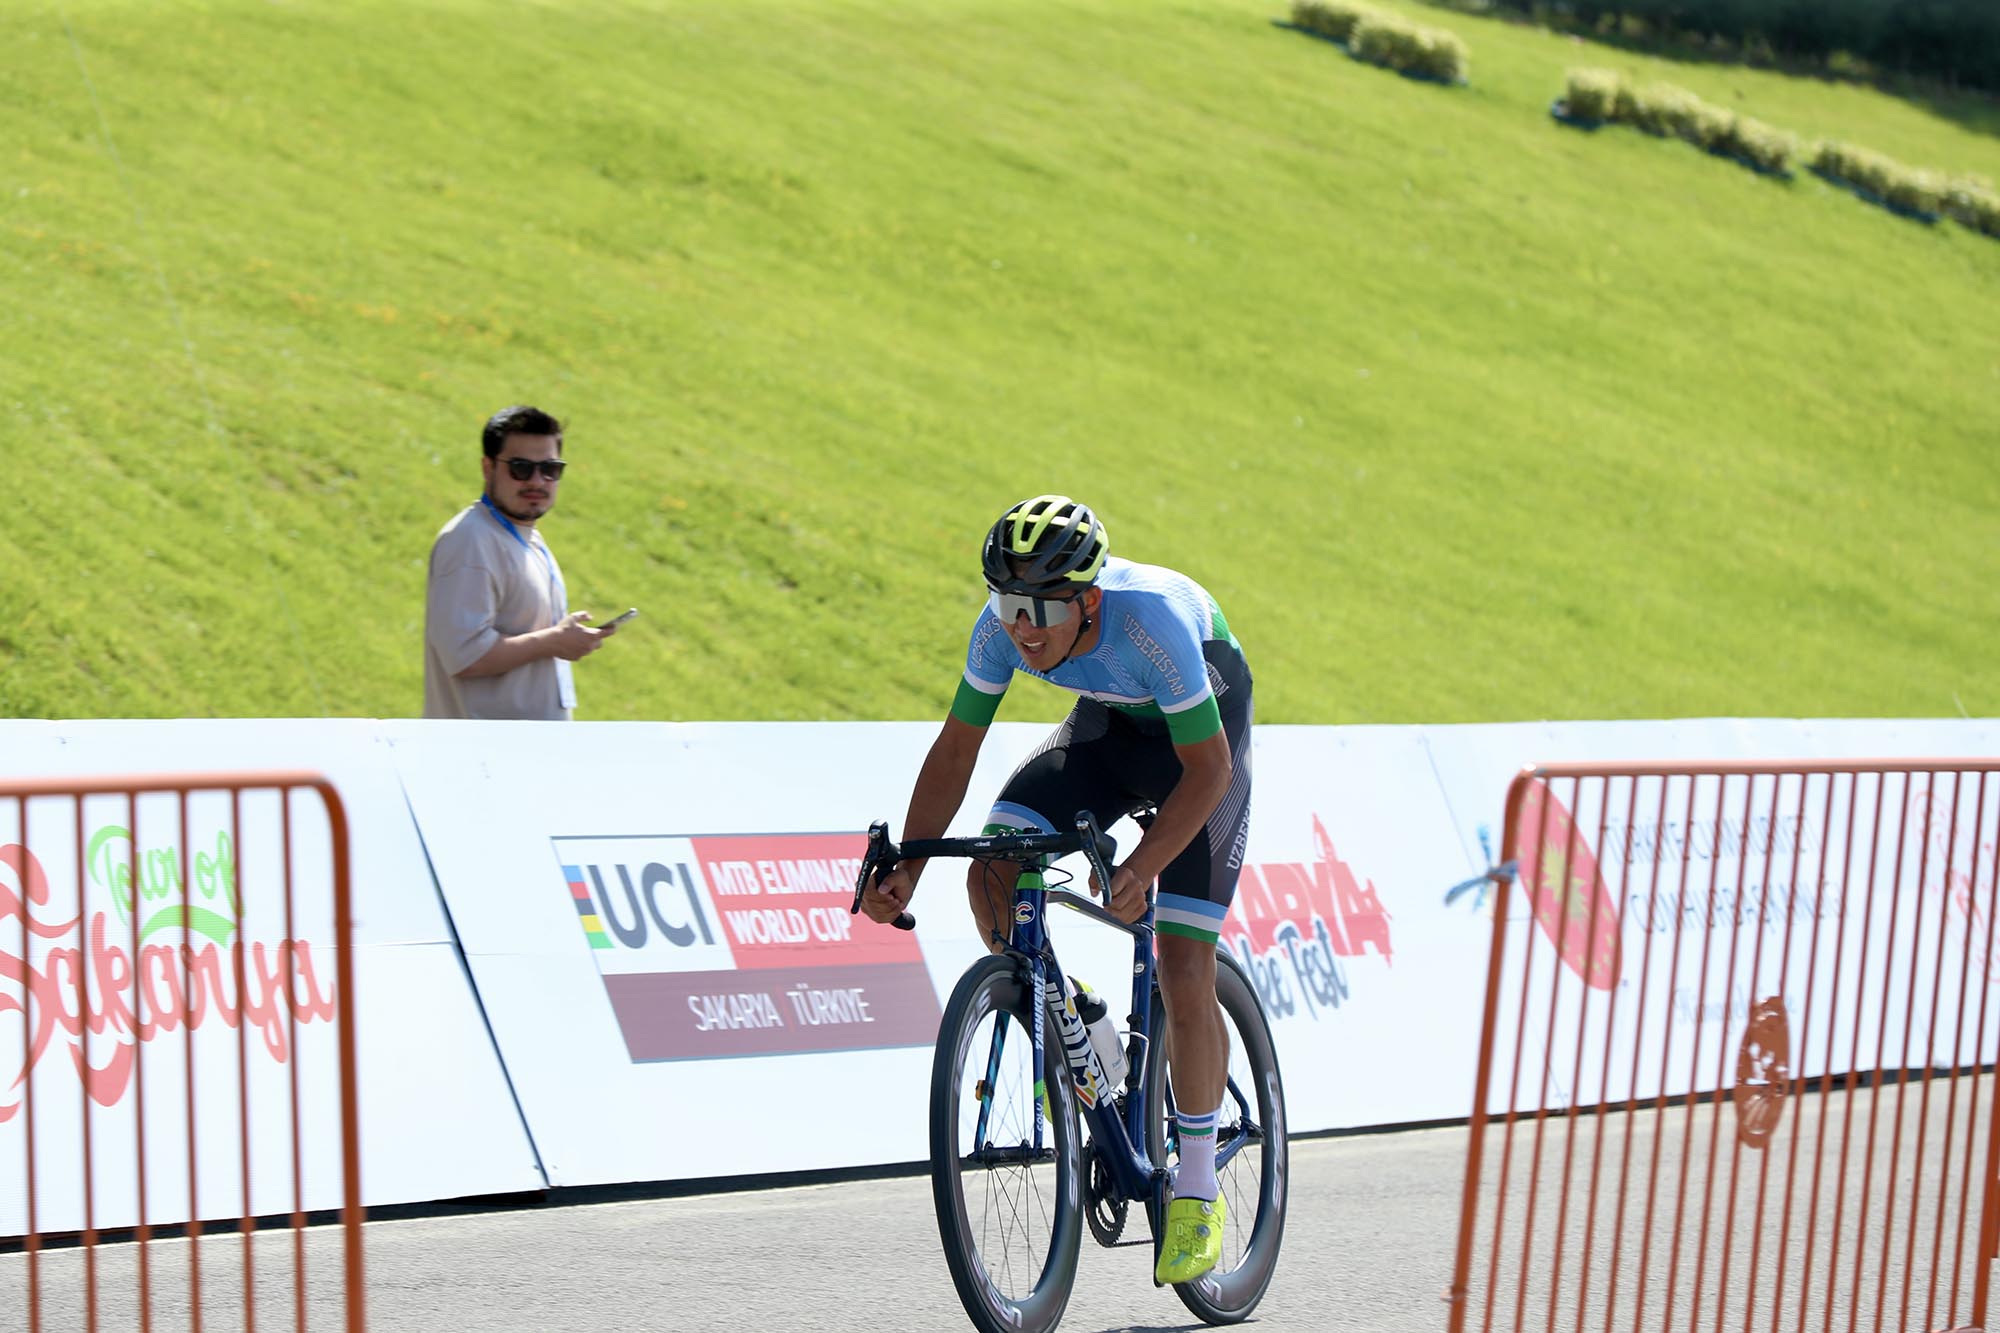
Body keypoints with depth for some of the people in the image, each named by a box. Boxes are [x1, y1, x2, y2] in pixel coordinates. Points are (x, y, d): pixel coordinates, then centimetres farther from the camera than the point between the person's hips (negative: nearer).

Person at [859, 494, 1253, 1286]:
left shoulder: (1151, 620, -38)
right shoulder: (1003, 625, -25)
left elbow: (1209, 768, -32)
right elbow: (956, 749, -14)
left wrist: (1142, 868, -44)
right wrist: (904, 870, -24)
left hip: (1200, 736, -5)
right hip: (1109, 723, 5)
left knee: (1184, 976, -13)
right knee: (990, 880, -19)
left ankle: (1196, 1194, 2)